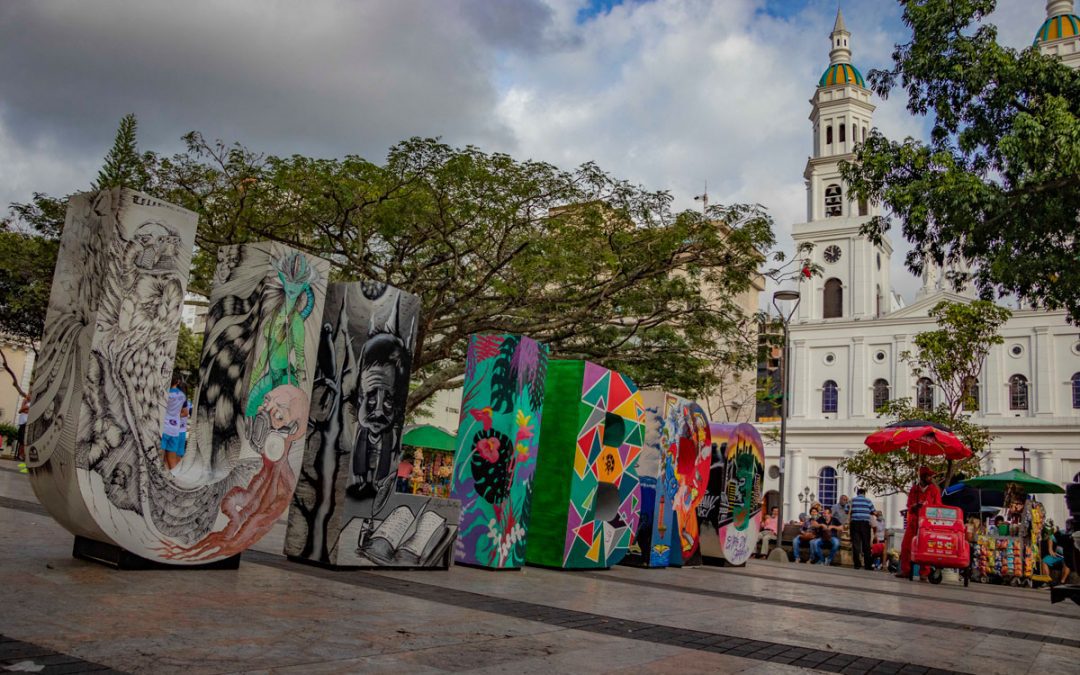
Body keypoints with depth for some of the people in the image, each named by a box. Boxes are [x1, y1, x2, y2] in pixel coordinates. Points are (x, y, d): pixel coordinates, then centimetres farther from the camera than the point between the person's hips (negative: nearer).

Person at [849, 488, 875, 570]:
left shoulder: (852, 500, 8)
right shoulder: (868, 501, 7)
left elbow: (848, 513, 9)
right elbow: (872, 513, 8)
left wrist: (848, 524, 19)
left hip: (855, 523, 0)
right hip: (865, 523, 0)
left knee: (856, 544, 1)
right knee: (866, 544, 4)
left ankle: (857, 564, -2)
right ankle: (868, 565, 5)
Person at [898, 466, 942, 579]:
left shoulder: (934, 489, 5)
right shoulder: (914, 489, 11)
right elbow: (909, 505, 10)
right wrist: (915, 506, -12)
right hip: (914, 520, 2)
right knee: (906, 545, -3)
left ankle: (924, 572, -1)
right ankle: (905, 570, 4)